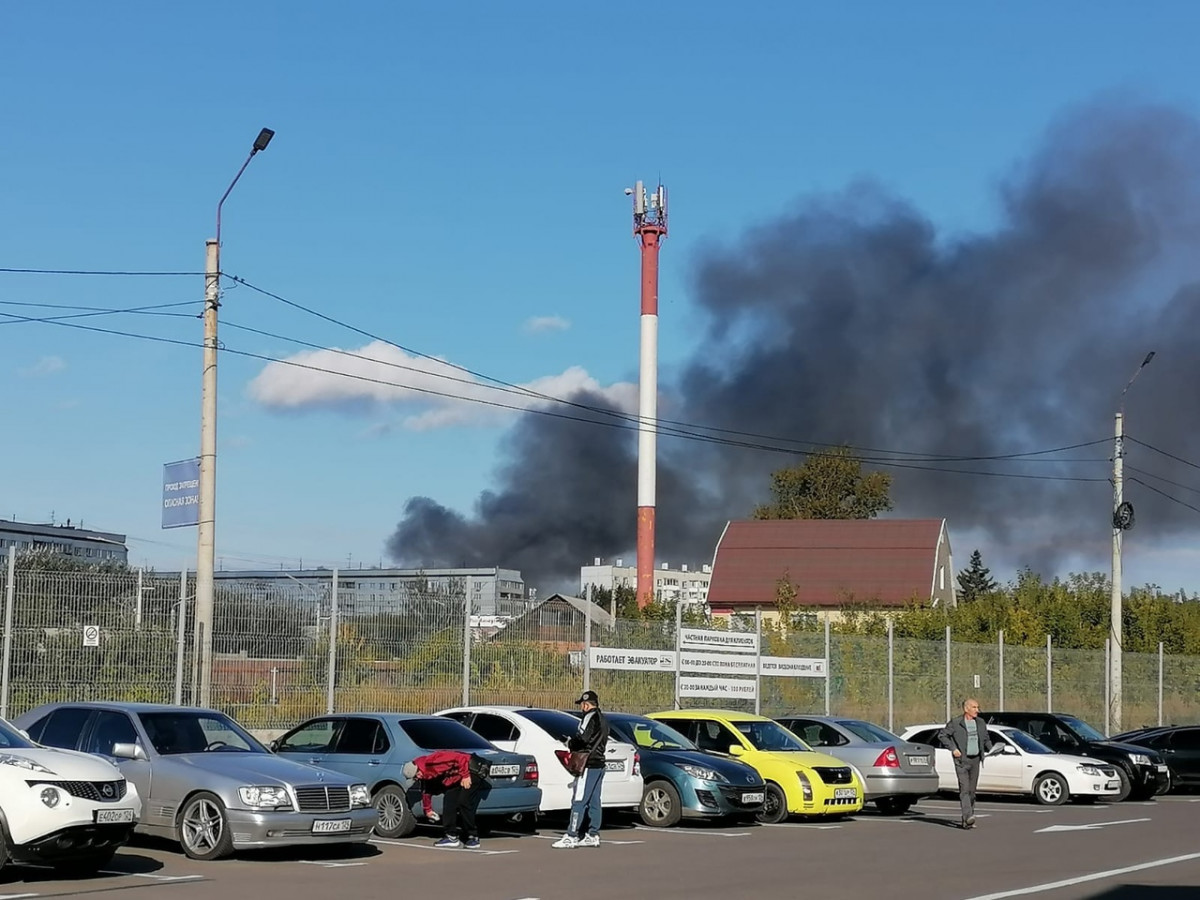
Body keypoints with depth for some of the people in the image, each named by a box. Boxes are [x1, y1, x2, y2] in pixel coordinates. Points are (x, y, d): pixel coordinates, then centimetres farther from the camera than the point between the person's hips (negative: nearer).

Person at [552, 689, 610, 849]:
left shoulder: (590, 717, -11)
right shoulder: (603, 719, 19)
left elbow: (582, 738, -22)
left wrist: (570, 743, -2)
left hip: (588, 765, -10)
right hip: (599, 764, 10)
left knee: (579, 801, -10)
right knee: (594, 801, 13)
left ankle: (571, 837, -12)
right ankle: (593, 835, 15)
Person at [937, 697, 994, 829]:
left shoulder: (981, 723, 13)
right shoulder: (955, 723, -4)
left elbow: (986, 740, 23)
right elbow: (942, 735, -1)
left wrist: (991, 749, 4)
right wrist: (953, 749, -11)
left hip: (975, 760, 5)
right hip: (961, 760, -5)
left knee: (972, 790, 7)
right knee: (964, 789, -15)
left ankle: (967, 820, 13)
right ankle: (968, 816, -26)